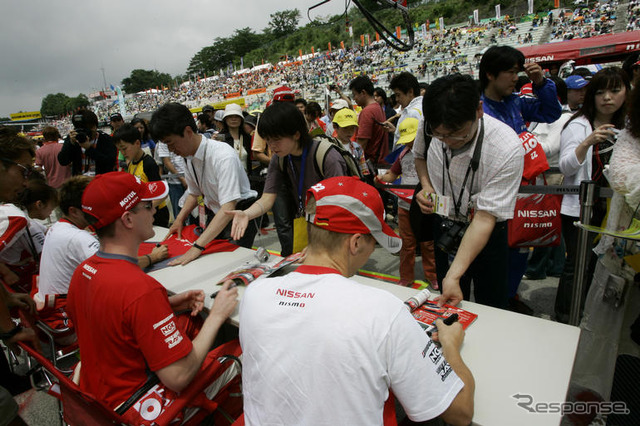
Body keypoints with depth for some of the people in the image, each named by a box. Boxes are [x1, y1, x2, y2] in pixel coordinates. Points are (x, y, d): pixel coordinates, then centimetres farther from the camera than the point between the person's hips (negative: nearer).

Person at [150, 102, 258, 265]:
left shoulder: (223, 156, -26)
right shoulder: (190, 157, 0)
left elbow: (228, 207, -33)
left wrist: (197, 247, -37)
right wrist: (179, 219, 1)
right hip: (216, 215, 7)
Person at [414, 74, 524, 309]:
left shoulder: (508, 149, -30)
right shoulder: (429, 124, -18)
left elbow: (485, 218, -29)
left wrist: (453, 276, -33)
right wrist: (426, 186, -14)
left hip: (486, 234, -3)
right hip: (444, 226, 3)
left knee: (491, 309, 12)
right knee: (449, 308, 18)